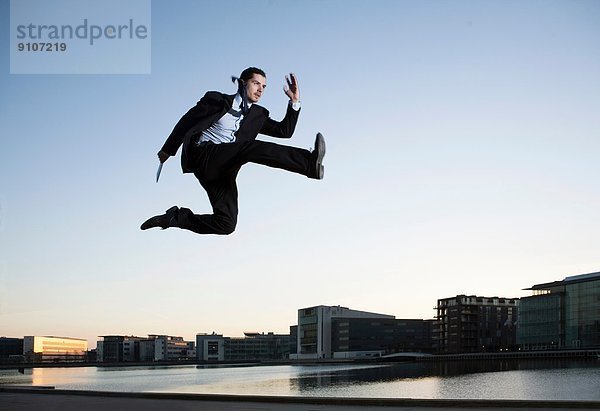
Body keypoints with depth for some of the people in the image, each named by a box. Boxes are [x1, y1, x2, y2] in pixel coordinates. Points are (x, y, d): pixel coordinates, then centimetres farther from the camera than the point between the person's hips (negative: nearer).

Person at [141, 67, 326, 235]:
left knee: (226, 224, -12)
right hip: (203, 155, -6)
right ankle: (309, 162, -44)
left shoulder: (259, 114, 22)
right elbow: (186, 122, 14)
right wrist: (168, 150, 16)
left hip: (224, 166, 6)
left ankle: (175, 217, 2)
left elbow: (285, 131, 14)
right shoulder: (217, 100, 9)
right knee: (252, 147, -31)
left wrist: (295, 101, 5)